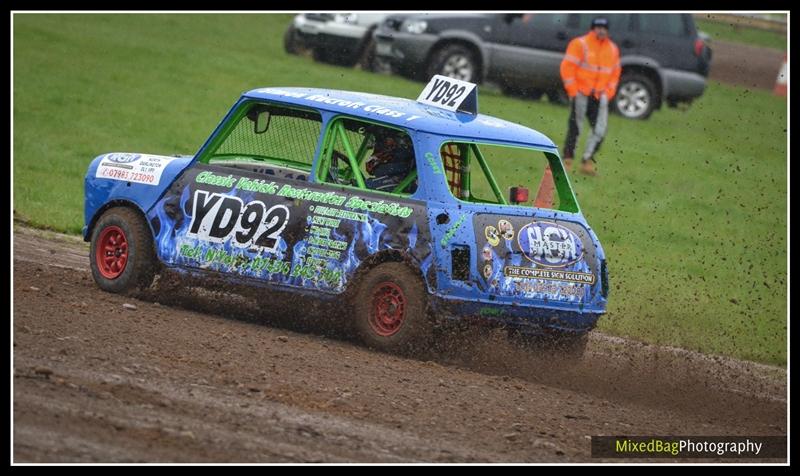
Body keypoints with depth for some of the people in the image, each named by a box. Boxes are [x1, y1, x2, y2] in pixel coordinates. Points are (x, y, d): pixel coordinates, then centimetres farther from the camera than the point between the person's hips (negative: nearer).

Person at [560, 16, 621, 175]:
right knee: (575, 128, 1)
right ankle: (567, 160, 11)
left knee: (600, 129, -7)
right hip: (581, 94, -4)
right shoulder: (580, 44, -6)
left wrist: (609, 92, 7)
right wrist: (573, 91, -11)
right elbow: (567, 67, -8)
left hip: (600, 96, 4)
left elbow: (615, 73, 18)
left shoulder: (613, 49, 10)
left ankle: (588, 161, -1)